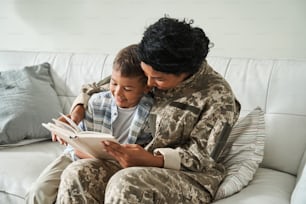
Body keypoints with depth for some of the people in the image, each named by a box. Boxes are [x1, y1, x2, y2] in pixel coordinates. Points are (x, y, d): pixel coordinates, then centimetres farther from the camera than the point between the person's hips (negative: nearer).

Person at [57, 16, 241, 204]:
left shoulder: (218, 96, -13)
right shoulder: (154, 73, 3)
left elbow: (202, 157, -14)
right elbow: (101, 88, 16)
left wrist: (152, 160, -30)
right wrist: (78, 110, -4)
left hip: (191, 177, -5)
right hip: (141, 166, 6)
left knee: (125, 184, -36)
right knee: (76, 174, -21)